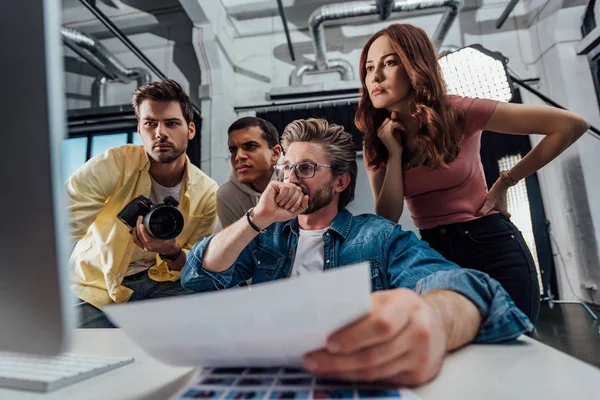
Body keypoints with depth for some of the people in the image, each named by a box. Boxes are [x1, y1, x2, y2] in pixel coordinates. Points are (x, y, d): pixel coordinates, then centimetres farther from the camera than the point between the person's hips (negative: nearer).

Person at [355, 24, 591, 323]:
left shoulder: (458, 112, -13)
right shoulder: (376, 144, -1)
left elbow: (571, 125, -10)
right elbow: (387, 219, -12)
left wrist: (504, 183, -7)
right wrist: (394, 152, -15)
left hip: (492, 248, -3)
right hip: (435, 257, 4)